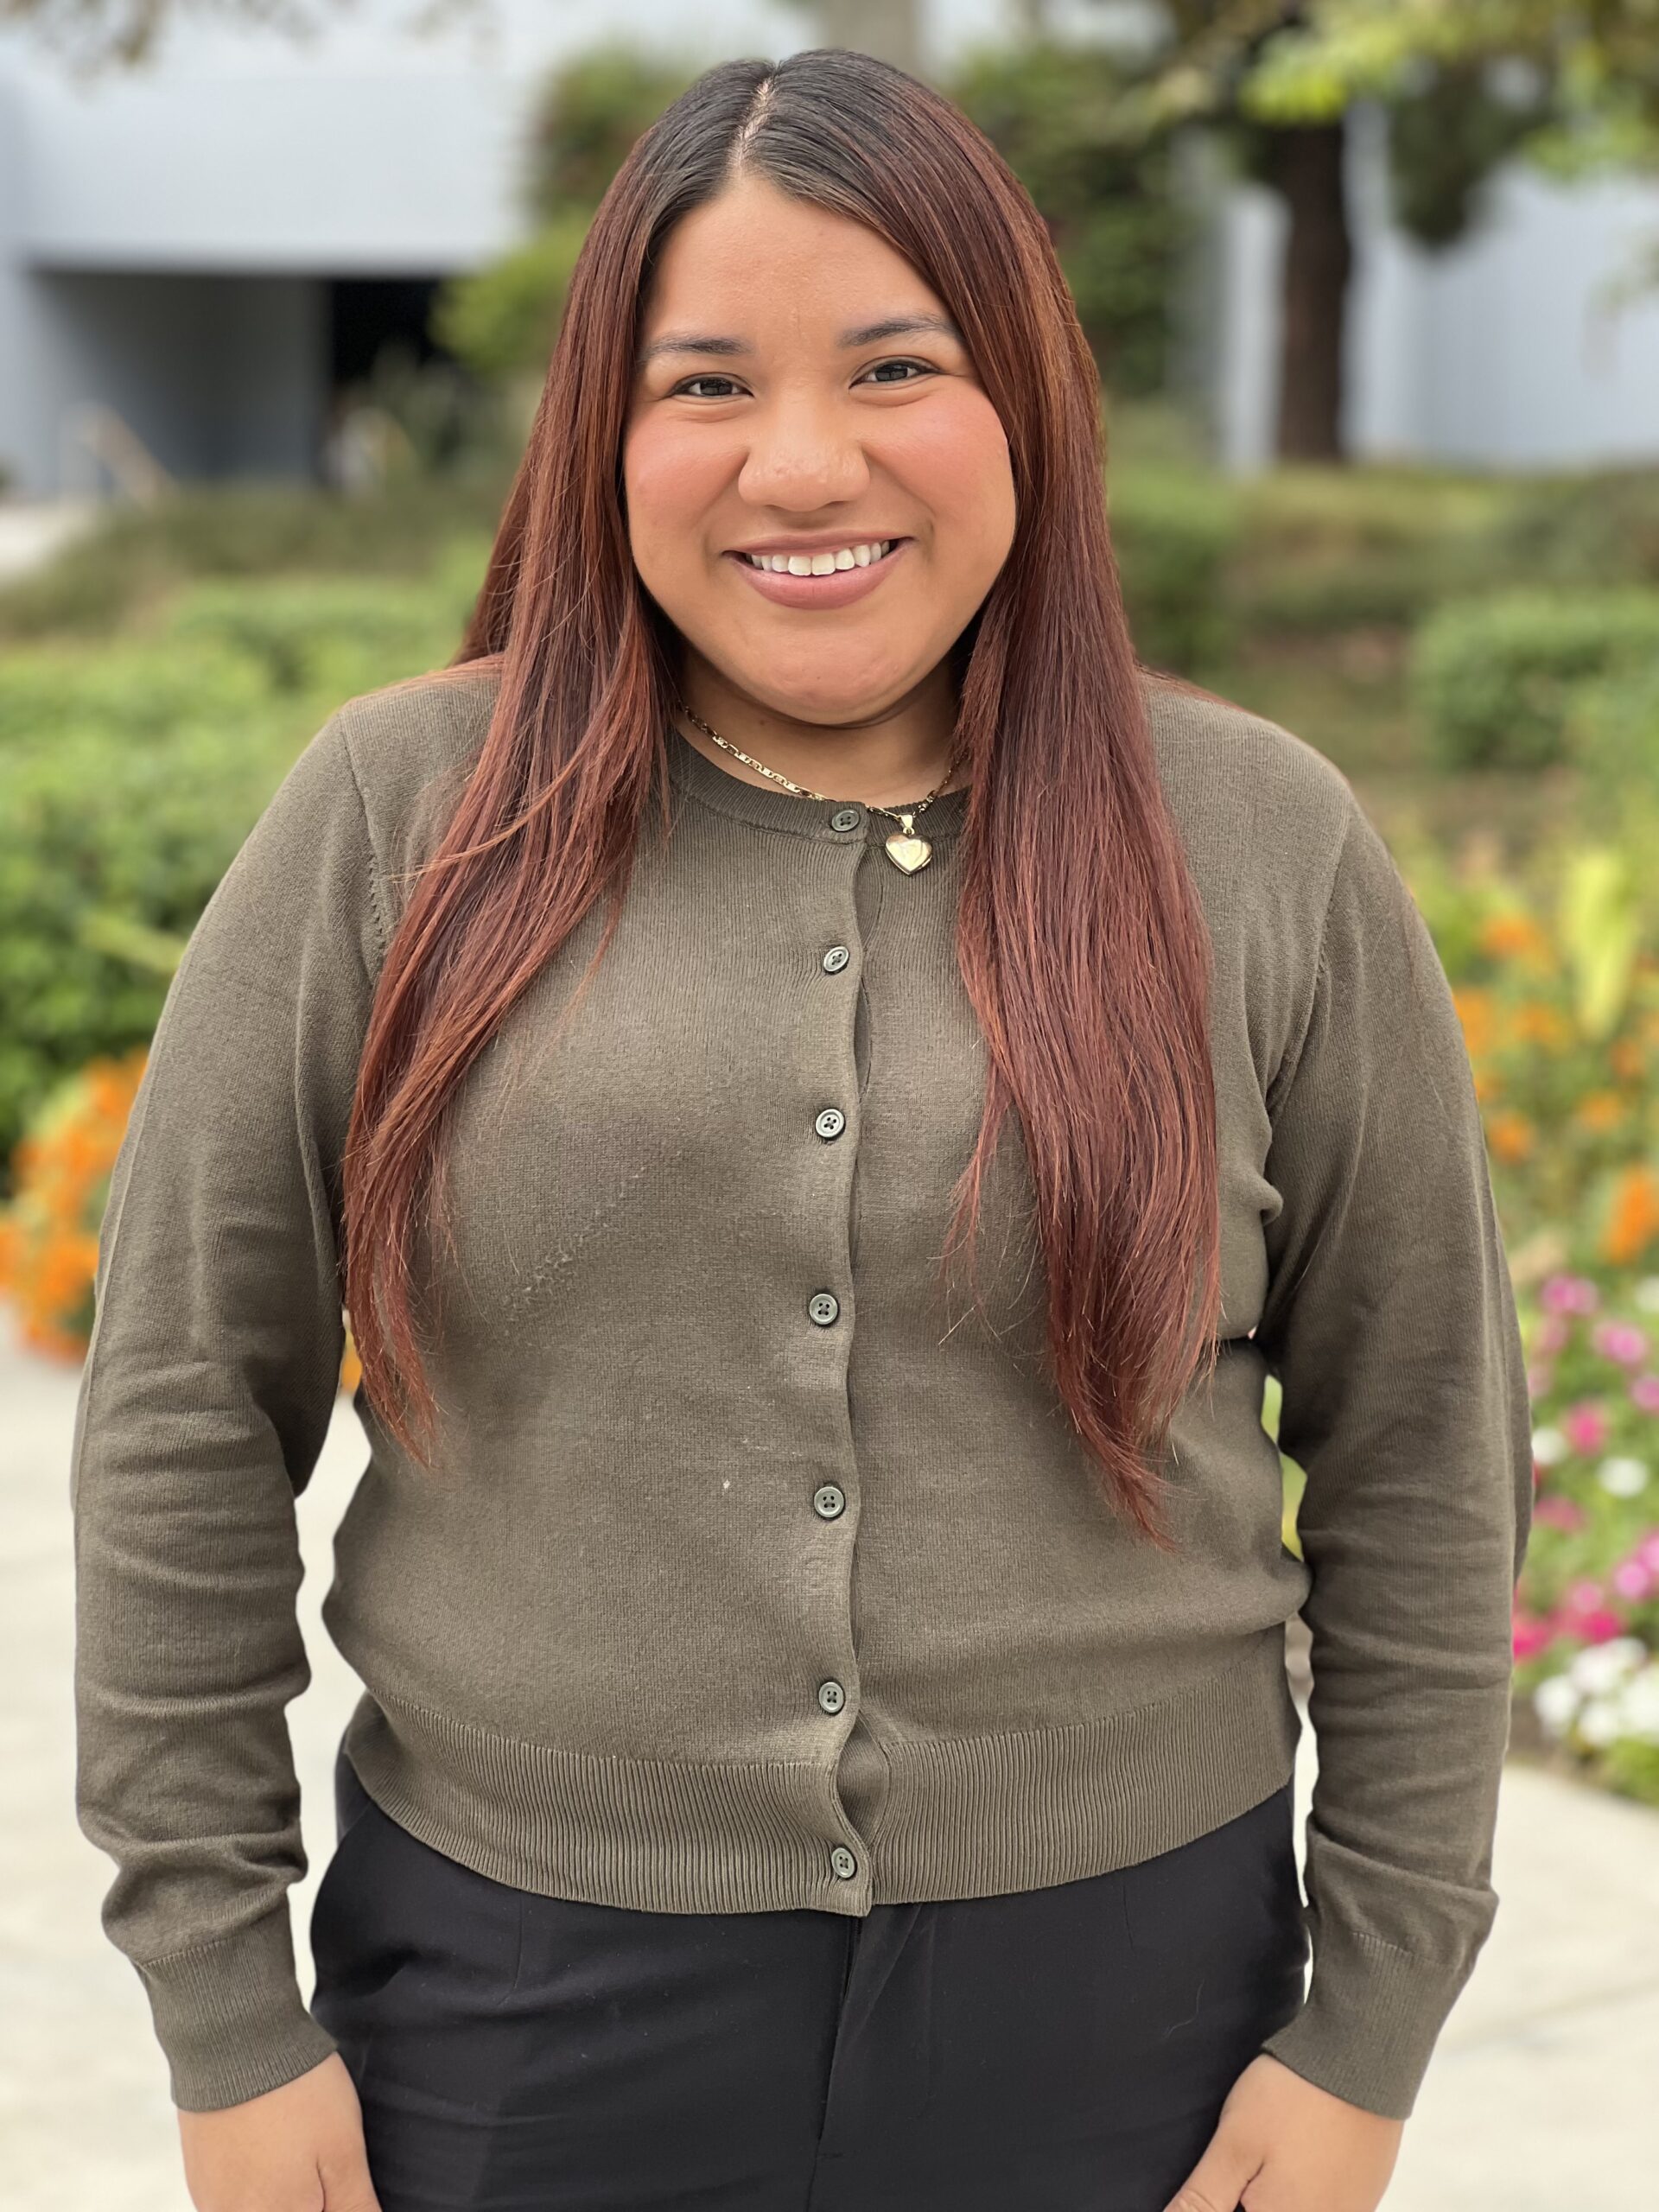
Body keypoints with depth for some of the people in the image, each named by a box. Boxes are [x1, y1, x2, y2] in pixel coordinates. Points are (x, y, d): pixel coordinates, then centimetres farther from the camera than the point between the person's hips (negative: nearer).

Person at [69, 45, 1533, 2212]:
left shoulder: (1266, 852, -2)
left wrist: (1369, 2030, 3)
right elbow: (182, 1421, 0)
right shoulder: (394, 818, -3)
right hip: (519, 1992, 0)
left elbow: (1425, 1467, 4)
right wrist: (225, 2007, -1)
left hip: (1112, 2006, 1)